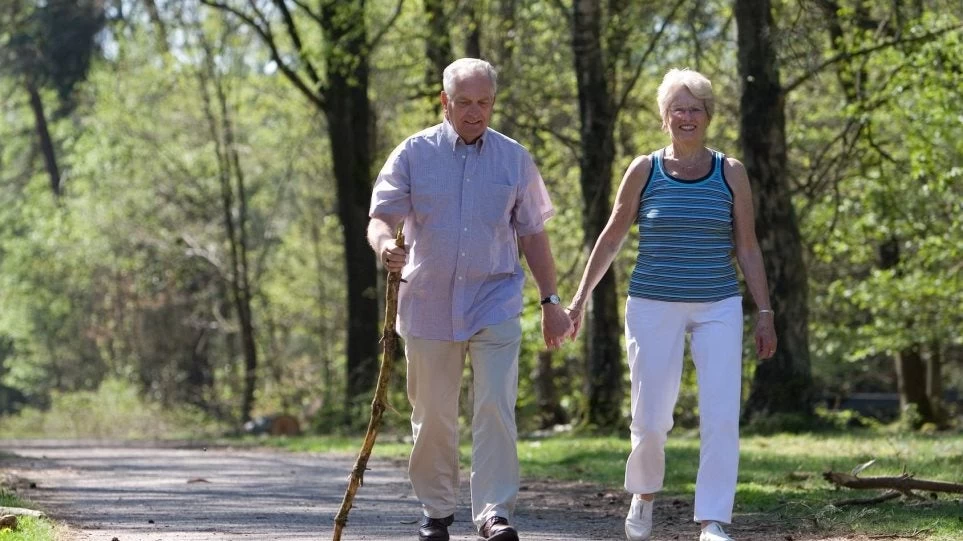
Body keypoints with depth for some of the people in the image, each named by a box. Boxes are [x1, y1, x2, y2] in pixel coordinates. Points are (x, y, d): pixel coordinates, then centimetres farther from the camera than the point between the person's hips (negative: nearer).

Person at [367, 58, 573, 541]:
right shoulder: (414, 153, 2)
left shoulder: (514, 158, 7)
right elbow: (381, 216, -3)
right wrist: (385, 245, -27)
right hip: (428, 303, 0)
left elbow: (532, 234, 12)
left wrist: (550, 301, 9)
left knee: (496, 409, -13)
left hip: (495, 305, 0)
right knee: (432, 416, 7)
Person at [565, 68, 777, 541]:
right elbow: (611, 239, 9)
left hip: (718, 308, 1)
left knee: (721, 417, -9)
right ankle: (643, 495, 29)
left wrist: (764, 313, 2)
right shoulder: (644, 171, 1)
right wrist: (580, 298, 8)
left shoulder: (730, 173, 3)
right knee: (651, 418, 1)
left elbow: (747, 248, 6)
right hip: (653, 307, -1)